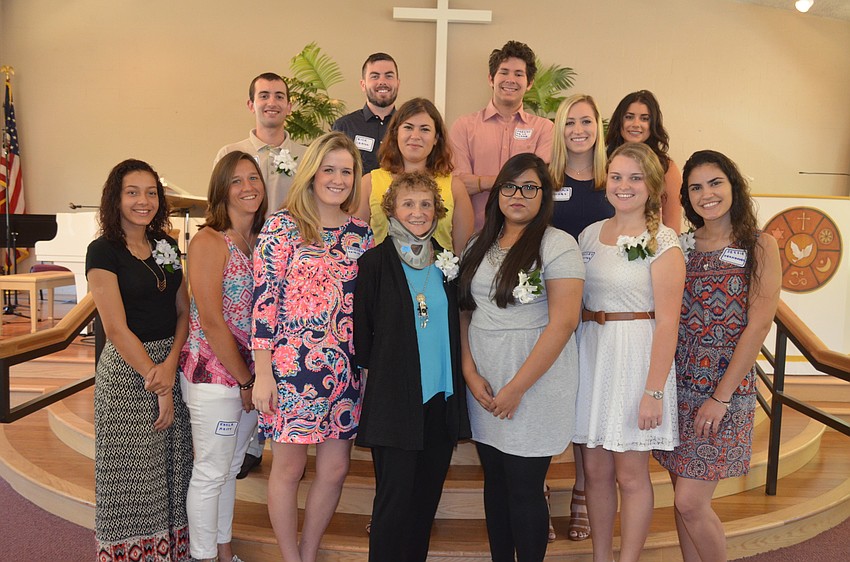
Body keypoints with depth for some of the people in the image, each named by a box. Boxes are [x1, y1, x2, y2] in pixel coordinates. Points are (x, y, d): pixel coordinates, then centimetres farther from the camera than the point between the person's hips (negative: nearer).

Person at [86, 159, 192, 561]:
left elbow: (183, 311, 6)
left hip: (171, 364, 6)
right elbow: (116, 329, -13)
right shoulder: (103, 251, -9)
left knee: (172, 470, 12)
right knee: (133, 474, 4)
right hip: (126, 370, -5)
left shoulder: (167, 247, 8)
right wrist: (156, 382, -14)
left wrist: (171, 364, -10)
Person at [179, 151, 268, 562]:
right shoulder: (210, 241, -13)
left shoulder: (261, 240, 8)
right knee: (211, 473, 6)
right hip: (213, 374, -7)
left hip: (250, 374, 7)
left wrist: (254, 378, 3)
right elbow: (211, 321, -17)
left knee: (231, 467, 19)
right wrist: (245, 380, -11)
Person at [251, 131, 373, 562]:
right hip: (290, 366, -5)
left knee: (335, 469, 11)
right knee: (289, 467, 8)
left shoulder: (361, 233, 9)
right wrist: (262, 373, -12)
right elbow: (264, 300, -9)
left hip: (345, 369, 5)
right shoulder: (282, 227, -5)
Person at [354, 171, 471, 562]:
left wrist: (459, 381, 8)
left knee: (427, 497, 13)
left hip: (442, 398, 5)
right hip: (395, 401, -5)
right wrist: (379, 370, -1)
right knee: (395, 499, 0)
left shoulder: (446, 264, 9)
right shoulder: (375, 262, -5)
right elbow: (361, 333, -4)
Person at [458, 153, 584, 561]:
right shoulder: (479, 247, 11)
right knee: (495, 481, 15)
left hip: (535, 384, -5)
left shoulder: (558, 245, -8)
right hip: (483, 385, 6)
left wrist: (517, 387, -16)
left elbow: (563, 322, -15)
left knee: (524, 489, 2)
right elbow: (464, 313, 10)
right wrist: (470, 372, -4)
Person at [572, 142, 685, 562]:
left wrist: (654, 391, -16)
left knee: (630, 475, 5)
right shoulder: (590, 234, 9)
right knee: (595, 470, 13)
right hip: (590, 355, 5)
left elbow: (667, 322, -12)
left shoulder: (662, 242, -8)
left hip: (635, 357, -5)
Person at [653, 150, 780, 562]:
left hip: (726, 385, -4)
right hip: (679, 384, 4)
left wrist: (722, 396, -14)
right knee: (684, 497, 10)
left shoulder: (760, 247, -3)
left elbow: (758, 326, -9)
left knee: (690, 502, -6)